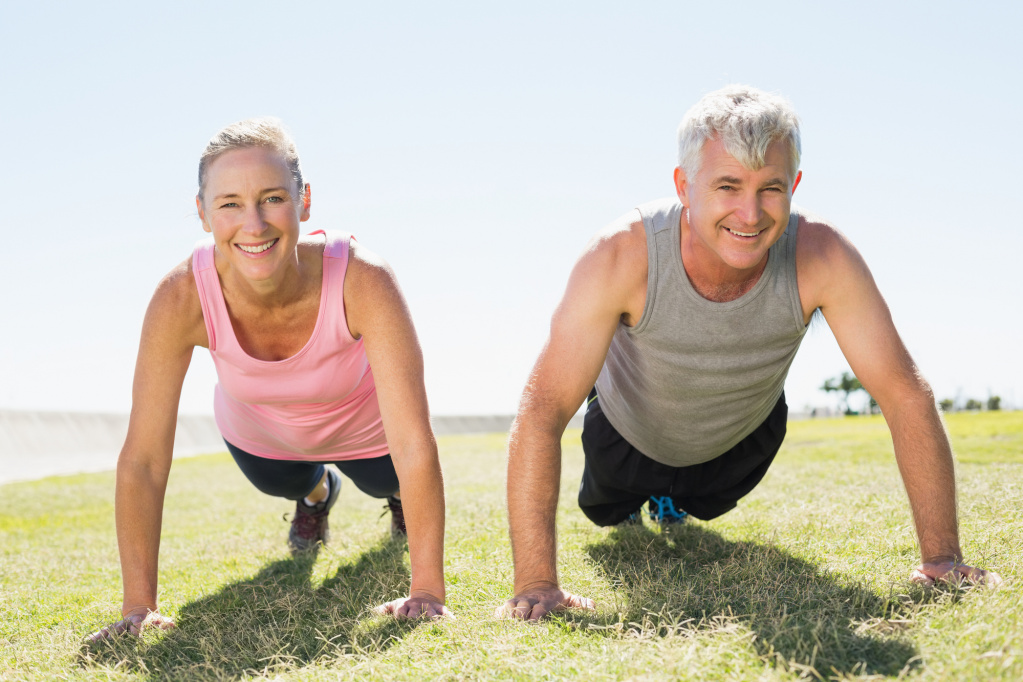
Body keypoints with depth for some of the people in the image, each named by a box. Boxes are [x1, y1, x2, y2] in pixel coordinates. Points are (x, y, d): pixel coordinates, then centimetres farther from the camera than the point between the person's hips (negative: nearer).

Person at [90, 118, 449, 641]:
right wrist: (138, 606, -32)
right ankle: (315, 492, 62)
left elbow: (414, 443, -43)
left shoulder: (363, 281, -44)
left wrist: (427, 591, -46)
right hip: (258, 430, 2)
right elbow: (142, 460, -32)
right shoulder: (181, 298, -39)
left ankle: (398, 496, 59)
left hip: (365, 427, -1)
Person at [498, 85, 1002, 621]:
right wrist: (536, 582, -48)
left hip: (746, 433, 2)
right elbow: (542, 411, -43)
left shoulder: (821, 257, -38)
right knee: (607, 513, 29)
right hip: (629, 431, -1)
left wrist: (941, 556, -33)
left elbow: (906, 396, -30)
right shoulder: (621, 256, -43)